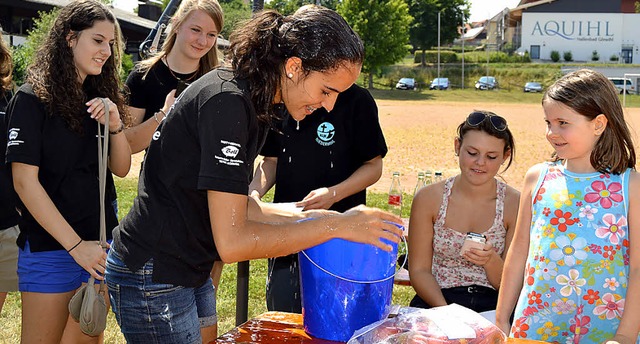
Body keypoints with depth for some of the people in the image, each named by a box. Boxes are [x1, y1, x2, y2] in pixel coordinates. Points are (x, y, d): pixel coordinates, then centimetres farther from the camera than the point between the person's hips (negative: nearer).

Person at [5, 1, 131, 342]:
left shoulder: (99, 99, 9)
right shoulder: (32, 99, -10)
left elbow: (121, 169, 9)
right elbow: (25, 181, -16)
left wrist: (115, 126, -11)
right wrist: (76, 245, -18)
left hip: (100, 244, 6)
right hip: (49, 247, -6)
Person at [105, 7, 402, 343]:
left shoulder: (254, 100, 5)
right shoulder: (227, 102, -24)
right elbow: (232, 242, -27)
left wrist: (306, 217, -2)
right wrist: (337, 225, -21)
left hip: (190, 273, 9)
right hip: (152, 277, -9)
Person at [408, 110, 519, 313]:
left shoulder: (515, 204, -2)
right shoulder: (428, 198, 0)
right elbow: (419, 270, 2)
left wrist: (491, 260, -20)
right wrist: (445, 310, -15)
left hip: (492, 306, 0)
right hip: (436, 302, 1)